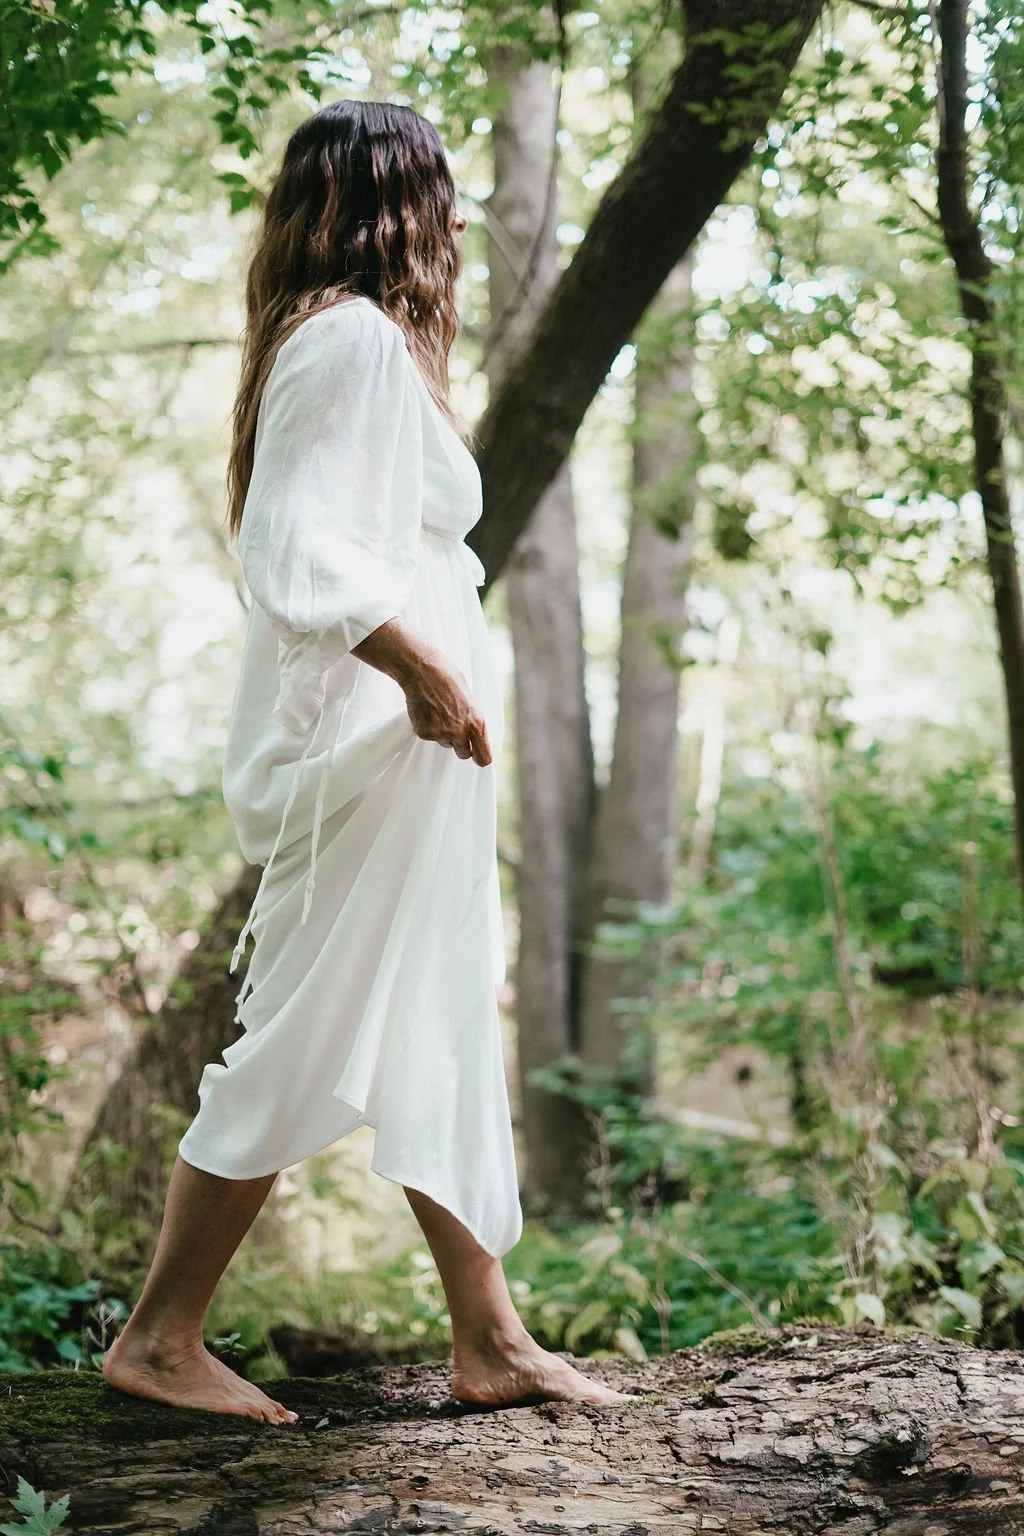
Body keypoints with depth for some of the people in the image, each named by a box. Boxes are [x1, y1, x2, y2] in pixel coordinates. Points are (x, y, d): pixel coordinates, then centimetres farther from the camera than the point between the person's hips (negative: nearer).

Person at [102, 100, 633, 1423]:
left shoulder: (350, 338, 19)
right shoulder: (356, 335, -11)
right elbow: (300, 548, -21)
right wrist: (429, 668, -23)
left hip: (407, 743, 10)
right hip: (378, 737, -10)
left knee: (444, 1040, 11)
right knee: (306, 1041, -4)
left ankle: (490, 1342, 18)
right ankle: (160, 1337, 6)